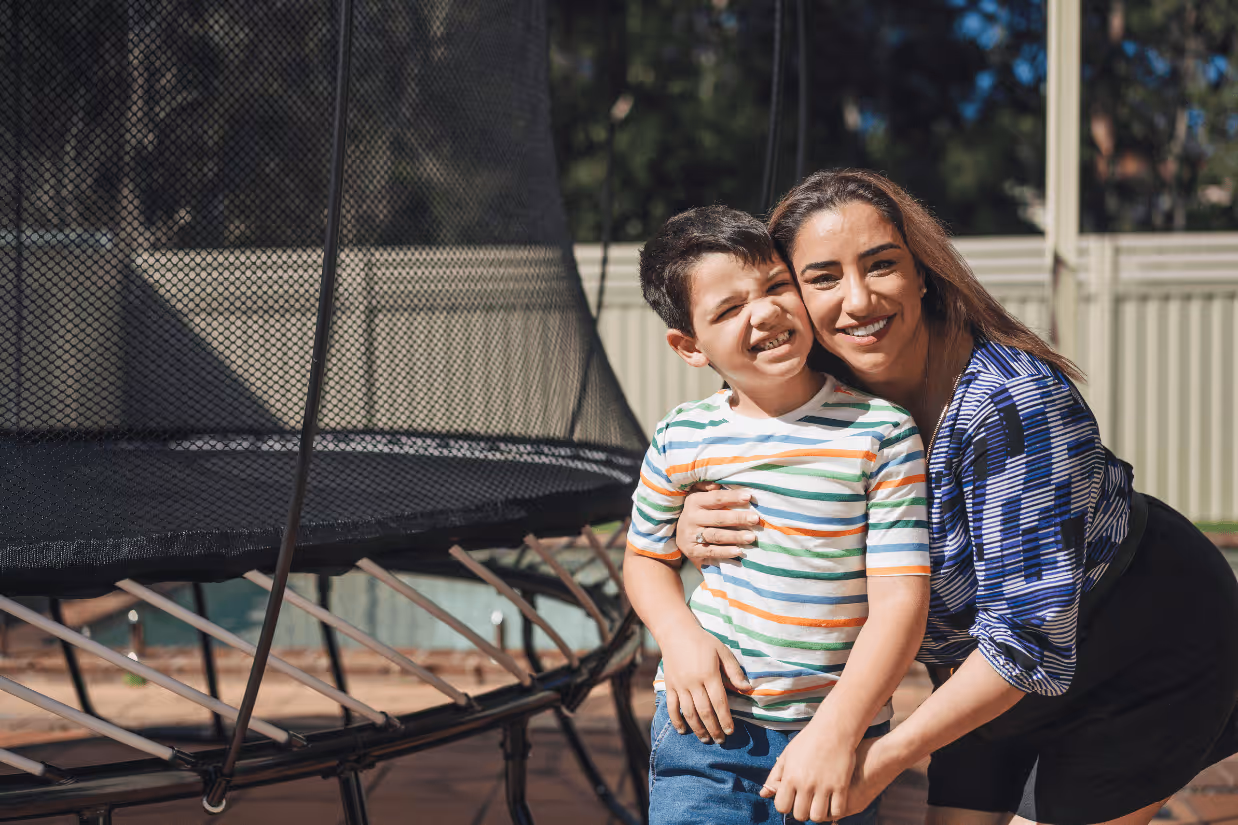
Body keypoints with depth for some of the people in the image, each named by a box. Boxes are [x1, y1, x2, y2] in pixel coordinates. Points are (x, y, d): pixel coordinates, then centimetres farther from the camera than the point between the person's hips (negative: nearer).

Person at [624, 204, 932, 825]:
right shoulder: (682, 440, -1)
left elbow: (900, 595, -12)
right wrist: (679, 635, -6)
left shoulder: (881, 435, -9)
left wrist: (838, 729, -21)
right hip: (706, 723, 1)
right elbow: (646, 555, 15)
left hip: (836, 731, -1)